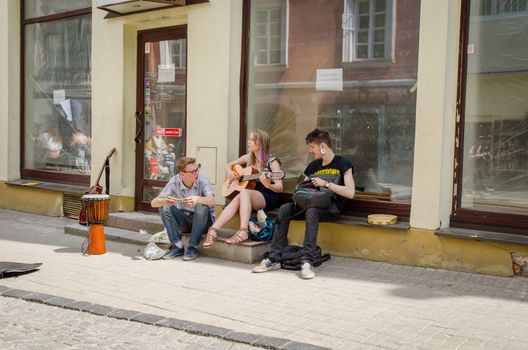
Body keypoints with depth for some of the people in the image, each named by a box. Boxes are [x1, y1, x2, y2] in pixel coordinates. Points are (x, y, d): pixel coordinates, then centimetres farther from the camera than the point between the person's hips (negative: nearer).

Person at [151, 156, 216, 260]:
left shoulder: (202, 179, -17)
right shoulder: (175, 181, -13)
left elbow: (212, 201, -32)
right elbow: (154, 203, -18)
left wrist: (198, 199, -54)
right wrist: (164, 201, -41)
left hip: (203, 220, -2)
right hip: (184, 220, 2)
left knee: (202, 207, -32)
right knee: (164, 207, -20)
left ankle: (192, 247, -20)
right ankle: (177, 246, -14)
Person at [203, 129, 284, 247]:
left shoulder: (272, 161, -6)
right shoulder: (248, 158, 11)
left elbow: (279, 188, -11)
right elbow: (228, 165, 25)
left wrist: (268, 185, -32)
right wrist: (229, 173, 1)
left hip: (269, 197, -5)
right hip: (249, 197, 5)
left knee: (243, 192, -34)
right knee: (236, 200, -29)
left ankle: (243, 232, -44)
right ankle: (213, 230, -38)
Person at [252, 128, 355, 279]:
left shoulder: (342, 163, -3)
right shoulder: (314, 165, 17)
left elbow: (350, 193, -14)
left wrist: (325, 183, -17)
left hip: (333, 207, -6)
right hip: (313, 203, 6)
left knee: (311, 211, -38)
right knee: (284, 209, -19)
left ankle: (307, 261, -40)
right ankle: (274, 258, -22)